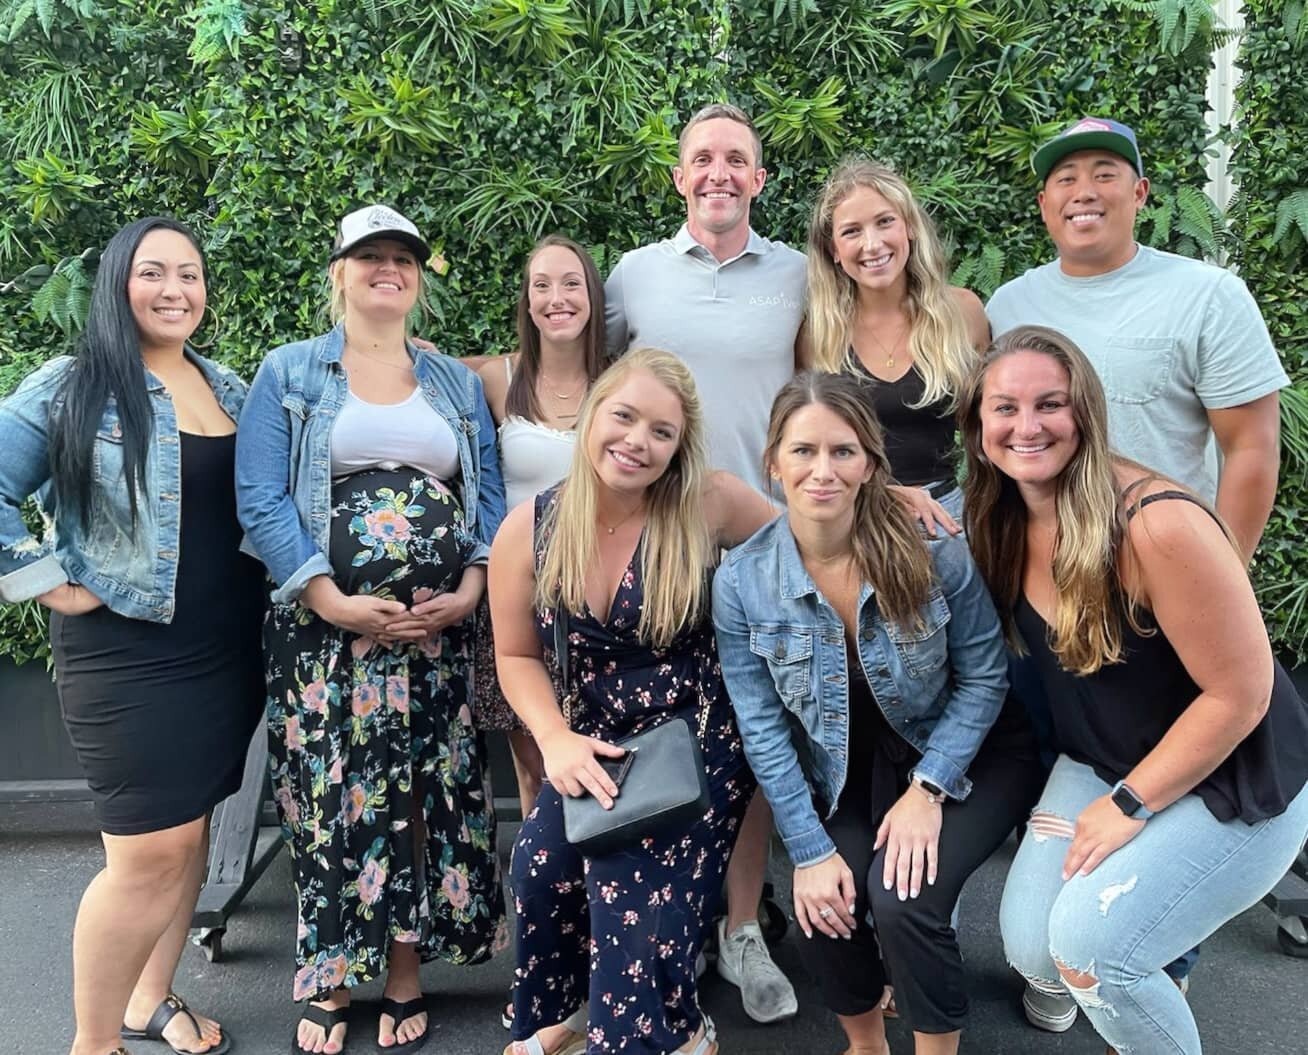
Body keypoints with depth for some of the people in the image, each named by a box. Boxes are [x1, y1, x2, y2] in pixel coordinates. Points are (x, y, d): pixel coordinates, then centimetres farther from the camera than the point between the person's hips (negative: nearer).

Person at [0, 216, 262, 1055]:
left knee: (190, 831, 14)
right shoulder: (71, 388, -6)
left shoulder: (231, 389, 10)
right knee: (151, 849, -6)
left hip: (229, 652, 6)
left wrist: (275, 586, 5)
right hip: (128, 653, -5)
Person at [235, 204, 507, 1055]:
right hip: (325, 627, -2)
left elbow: (489, 498, 9)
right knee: (334, 798, 0)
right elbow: (260, 499, -4)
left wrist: (470, 592, -8)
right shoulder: (289, 374, 7)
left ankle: (405, 977, 18)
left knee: (425, 795, 3)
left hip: (438, 629, 2)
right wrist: (336, 603, -14)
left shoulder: (458, 383, 15)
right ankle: (331, 982, 16)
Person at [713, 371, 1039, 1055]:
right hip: (848, 776, 2)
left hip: (967, 756, -2)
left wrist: (927, 790, -19)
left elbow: (983, 677, -11)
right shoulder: (741, 581, -16)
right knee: (820, 913, -14)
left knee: (903, 898, -22)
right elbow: (763, 729, -10)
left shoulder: (932, 548, -20)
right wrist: (810, 849, -13)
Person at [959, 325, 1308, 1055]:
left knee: (1087, 946, -18)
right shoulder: (1002, 521, -9)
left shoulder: (1158, 524, -30)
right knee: (1033, 951, -4)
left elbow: (1240, 695, -23)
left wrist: (1128, 807, -14)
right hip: (1100, 766, 6)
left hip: (1232, 784, -6)